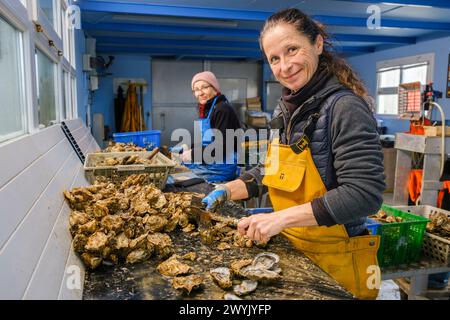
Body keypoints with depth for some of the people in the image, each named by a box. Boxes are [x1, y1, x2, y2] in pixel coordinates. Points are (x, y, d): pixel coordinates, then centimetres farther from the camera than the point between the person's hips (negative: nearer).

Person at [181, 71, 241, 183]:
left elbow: (221, 147, -20)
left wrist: (193, 154, -14)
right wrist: (189, 149, 3)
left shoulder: (223, 109, -14)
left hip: (220, 169, -9)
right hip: (205, 164, 9)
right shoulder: (206, 109, 16)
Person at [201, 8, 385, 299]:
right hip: (291, 249, 7)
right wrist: (226, 191, -1)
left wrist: (281, 217, -28)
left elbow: (364, 194, -26)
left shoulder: (345, 107, -21)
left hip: (336, 259, -7)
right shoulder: (286, 108, 2)